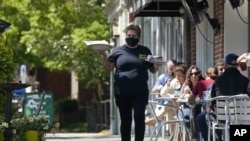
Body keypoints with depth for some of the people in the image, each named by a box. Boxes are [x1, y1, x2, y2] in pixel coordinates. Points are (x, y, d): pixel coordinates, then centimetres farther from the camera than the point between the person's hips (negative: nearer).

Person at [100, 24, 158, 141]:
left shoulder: (145, 51, 11)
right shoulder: (118, 51, 8)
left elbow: (153, 70, 15)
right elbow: (108, 68, 5)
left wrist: (157, 65, -7)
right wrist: (104, 56, -11)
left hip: (140, 92, 0)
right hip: (122, 93, 0)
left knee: (139, 117, -13)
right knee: (125, 121, 6)